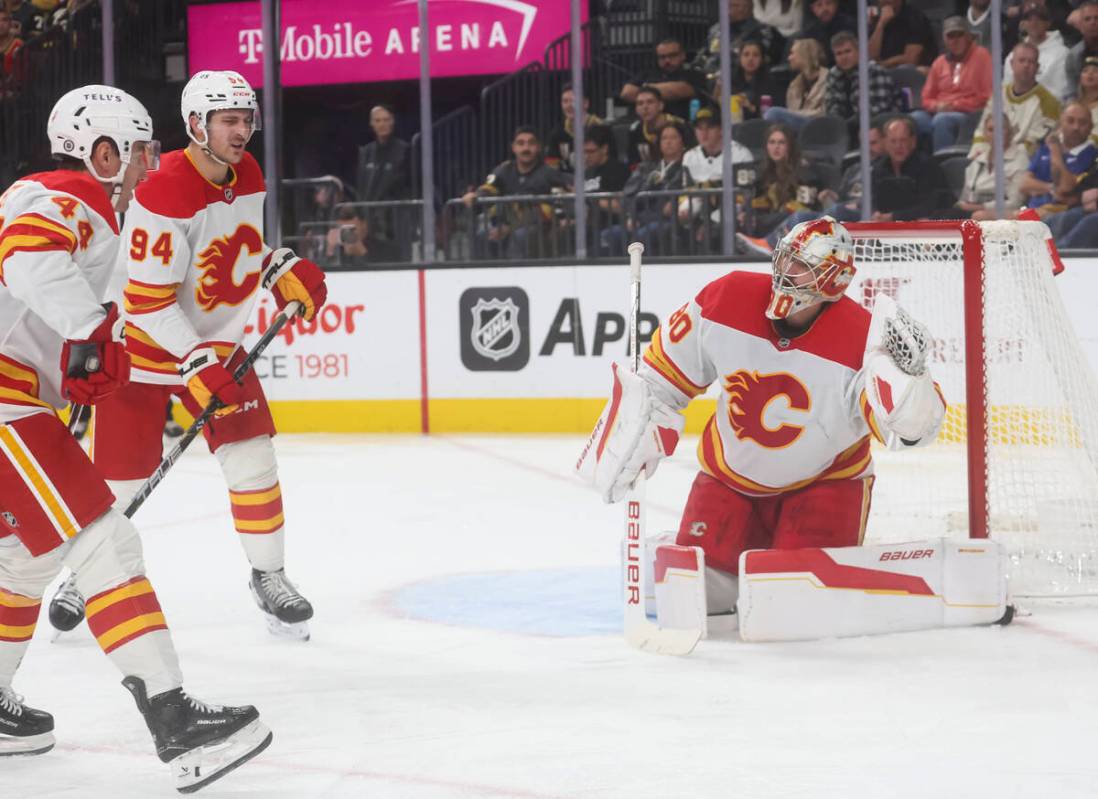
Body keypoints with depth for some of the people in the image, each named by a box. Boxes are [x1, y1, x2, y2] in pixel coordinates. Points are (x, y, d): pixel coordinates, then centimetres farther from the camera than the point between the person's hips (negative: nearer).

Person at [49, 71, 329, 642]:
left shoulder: (248, 176, -3)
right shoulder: (163, 195, -28)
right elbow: (146, 302, -27)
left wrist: (283, 271, -2)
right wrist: (196, 365, -31)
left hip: (217, 341, 6)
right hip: (144, 345, -6)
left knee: (252, 460, -6)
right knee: (119, 477, 1)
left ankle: (269, 576, 10)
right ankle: (85, 575, 26)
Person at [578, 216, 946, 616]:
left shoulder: (860, 340, -26)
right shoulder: (725, 300, -16)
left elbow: (911, 427, -34)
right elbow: (664, 375, -2)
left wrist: (907, 372, -53)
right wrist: (632, 442, -4)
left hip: (824, 478, -2)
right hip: (731, 474, 2)